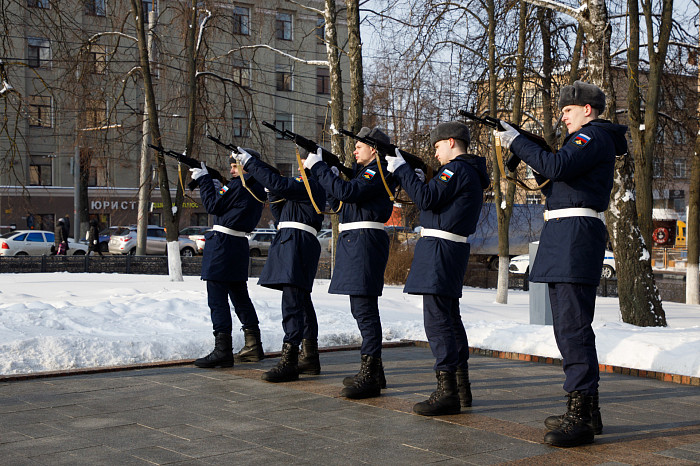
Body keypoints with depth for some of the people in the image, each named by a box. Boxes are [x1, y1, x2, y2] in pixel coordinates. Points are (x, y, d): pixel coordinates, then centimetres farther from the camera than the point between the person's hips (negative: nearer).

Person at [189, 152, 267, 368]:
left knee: (217, 298, -7)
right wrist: (214, 184, 15)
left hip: (223, 243, -9)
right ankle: (253, 346, 22)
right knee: (240, 296, 17)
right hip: (240, 245, 9)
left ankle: (222, 350, -10)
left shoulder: (238, 185, -14)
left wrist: (203, 179, 1)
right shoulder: (257, 188, 13)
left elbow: (213, 206, -8)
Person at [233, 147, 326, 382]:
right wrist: (273, 193, 9)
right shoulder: (304, 185, 23)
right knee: (302, 301, 14)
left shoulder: (312, 184, -9)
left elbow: (278, 184, -21)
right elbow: (280, 212, 25)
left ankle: (288, 362, -18)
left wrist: (249, 162, -15)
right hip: (290, 242, 11)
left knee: (292, 301, -15)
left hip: (297, 242, -11)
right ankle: (311, 358, 22)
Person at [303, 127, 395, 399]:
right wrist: (320, 167, 13)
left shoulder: (378, 171, -8)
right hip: (353, 242, 11)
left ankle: (370, 378, -11)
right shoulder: (363, 171, 23)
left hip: (365, 241, -11)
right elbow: (338, 201, 23)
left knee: (365, 308, -12)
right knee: (361, 309, 14)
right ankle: (372, 371, 22)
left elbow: (347, 192, -22)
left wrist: (318, 167, -14)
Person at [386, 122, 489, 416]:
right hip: (454, 249, 11)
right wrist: (416, 177, 15)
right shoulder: (472, 172, 21)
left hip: (441, 247, -11)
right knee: (450, 317, 15)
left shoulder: (457, 169, -11)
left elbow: (426, 199, -18)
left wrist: (401, 170, -9)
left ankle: (447, 393, -13)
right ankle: (461, 387, 21)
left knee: (436, 319, -12)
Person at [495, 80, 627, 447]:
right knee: (568, 325, 13)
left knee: (573, 326, -14)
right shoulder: (584, 140, 27)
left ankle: (580, 418, -15)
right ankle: (587, 410, 20)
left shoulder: (594, 136, -5)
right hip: (563, 237, 11)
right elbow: (553, 183, 26)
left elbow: (557, 166, -23)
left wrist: (516, 141, -15)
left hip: (577, 232, -11)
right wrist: (529, 151, 14)